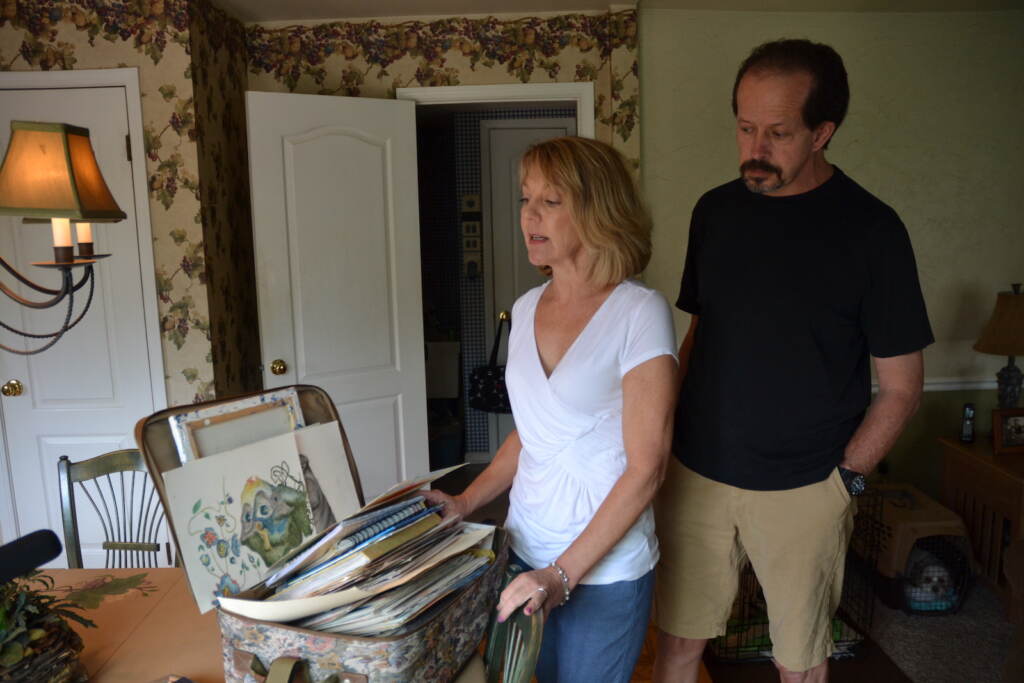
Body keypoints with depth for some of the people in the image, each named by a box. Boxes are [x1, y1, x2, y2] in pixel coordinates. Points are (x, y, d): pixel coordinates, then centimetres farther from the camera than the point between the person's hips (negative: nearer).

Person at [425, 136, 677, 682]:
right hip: (526, 549, 5)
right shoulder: (527, 309, 4)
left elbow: (646, 468, -17)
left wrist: (563, 574, -18)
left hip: (605, 569, -5)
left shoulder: (640, 312, -15)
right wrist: (466, 503, 3)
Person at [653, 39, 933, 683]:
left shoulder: (870, 229, -9)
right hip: (697, 472, 3)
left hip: (803, 490, -3)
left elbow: (901, 387, -5)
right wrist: (664, 428, 4)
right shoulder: (716, 211, 3)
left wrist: (845, 478, -9)